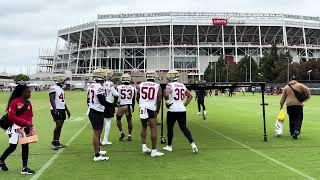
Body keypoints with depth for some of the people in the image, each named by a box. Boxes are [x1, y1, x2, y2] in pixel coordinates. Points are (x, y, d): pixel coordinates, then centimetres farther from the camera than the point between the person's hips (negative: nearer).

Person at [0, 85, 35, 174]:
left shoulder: (28, 103, 8)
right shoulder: (14, 102, -10)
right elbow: (11, 116, -16)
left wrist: (30, 126, -4)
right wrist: (26, 122, -20)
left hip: (25, 127, 6)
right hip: (16, 127, -6)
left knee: (25, 146, 5)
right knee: (13, 146, 0)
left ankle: (24, 168, 10)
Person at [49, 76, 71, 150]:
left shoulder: (61, 89, 17)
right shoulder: (53, 88, -11)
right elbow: (52, 100, -18)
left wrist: (67, 110, 22)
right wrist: (55, 109, -29)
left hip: (62, 109, 9)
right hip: (56, 110, -9)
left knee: (60, 126, 9)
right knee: (58, 125, -13)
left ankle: (57, 142, 17)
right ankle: (53, 143, -4)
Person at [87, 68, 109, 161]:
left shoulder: (91, 86, 9)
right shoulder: (99, 87, -19)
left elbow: (88, 100, 16)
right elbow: (103, 102, -17)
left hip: (92, 111, 10)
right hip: (98, 113, -10)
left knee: (97, 132, 21)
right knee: (97, 133, -4)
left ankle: (98, 150, 35)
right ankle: (97, 155, 3)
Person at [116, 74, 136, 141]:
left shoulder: (119, 87, -7)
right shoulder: (132, 88, 1)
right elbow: (133, 100, 9)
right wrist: (133, 107, 21)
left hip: (121, 105, -2)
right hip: (129, 106, 2)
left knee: (118, 119, 18)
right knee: (129, 120, 9)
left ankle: (121, 132, 11)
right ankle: (129, 135, 13)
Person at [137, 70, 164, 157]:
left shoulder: (141, 85, 5)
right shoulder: (157, 86, -2)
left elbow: (137, 98, 10)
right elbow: (159, 100, -5)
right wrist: (157, 111, 7)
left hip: (142, 109, 4)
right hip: (151, 109, -4)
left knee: (143, 127, 20)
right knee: (153, 129, 1)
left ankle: (144, 147, 25)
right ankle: (154, 151, 4)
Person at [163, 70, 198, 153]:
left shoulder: (170, 85, -6)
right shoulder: (182, 85, 12)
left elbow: (166, 94, -25)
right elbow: (190, 96, 18)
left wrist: (167, 103, -10)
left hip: (172, 110, -5)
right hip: (182, 110, 5)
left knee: (170, 128, 11)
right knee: (184, 127, 8)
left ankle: (169, 146, 22)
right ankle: (192, 143, -6)